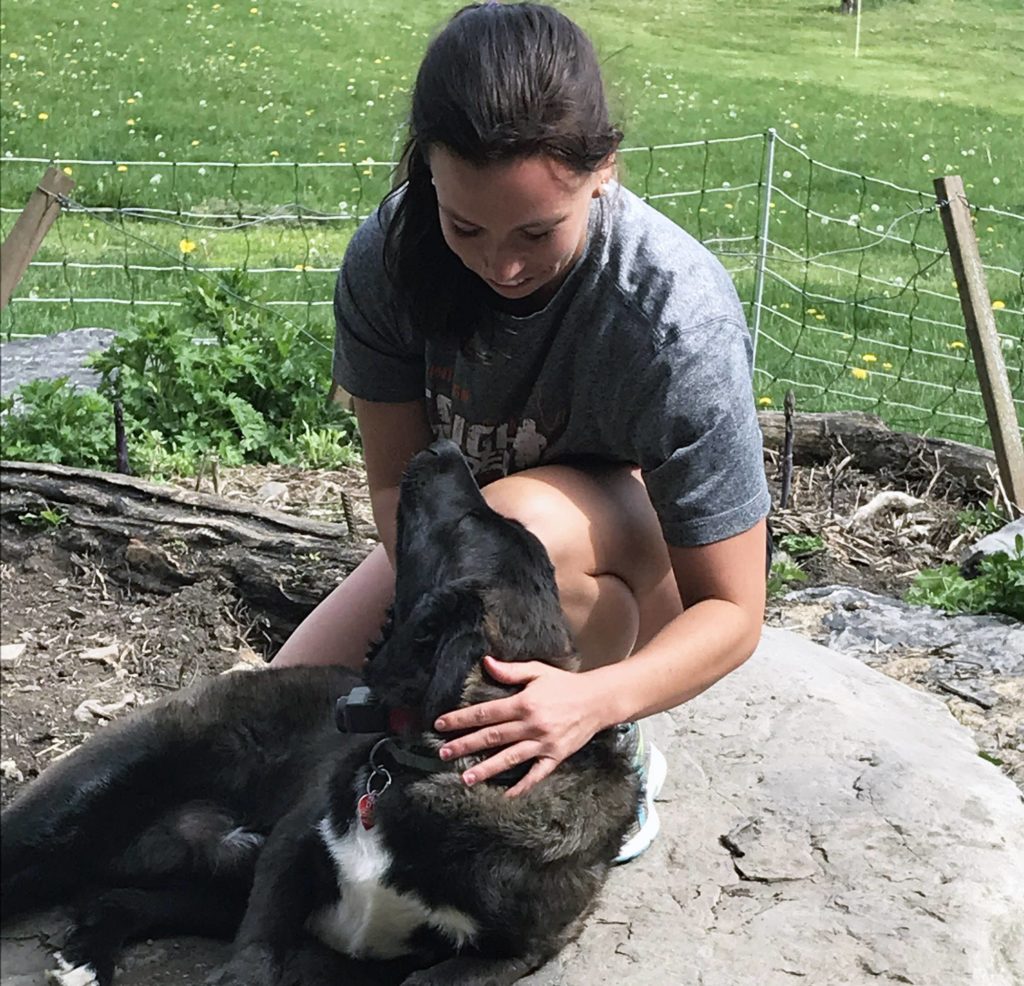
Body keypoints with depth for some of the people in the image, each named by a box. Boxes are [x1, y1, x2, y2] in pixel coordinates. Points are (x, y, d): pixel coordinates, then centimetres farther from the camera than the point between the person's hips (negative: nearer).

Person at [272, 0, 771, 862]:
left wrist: (595, 702, -47)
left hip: (628, 565, -3)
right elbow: (399, 480, -16)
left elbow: (733, 612, -29)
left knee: (526, 518, -38)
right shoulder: (389, 255, -23)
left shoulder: (680, 317, -34)